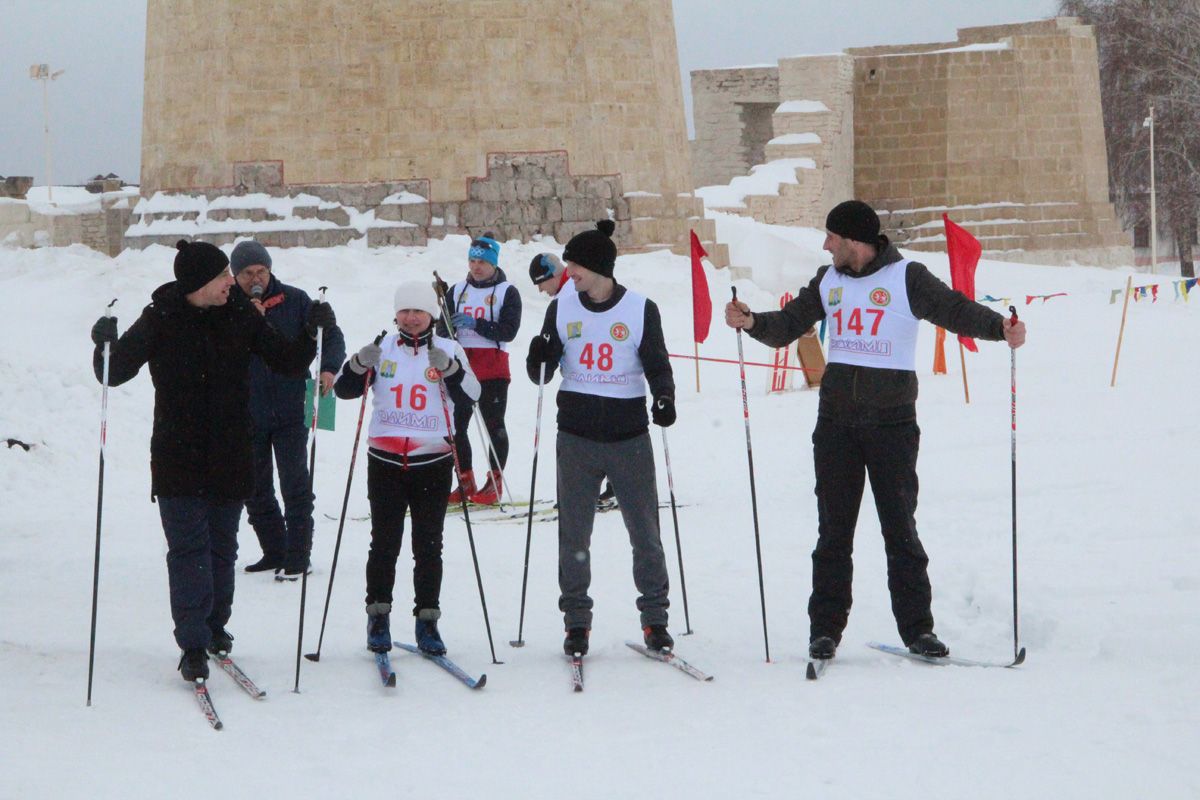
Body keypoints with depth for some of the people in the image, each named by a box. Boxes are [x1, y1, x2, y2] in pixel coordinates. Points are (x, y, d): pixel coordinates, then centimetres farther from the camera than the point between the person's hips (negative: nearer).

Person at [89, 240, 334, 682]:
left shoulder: (240, 316, 1)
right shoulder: (160, 320, -7)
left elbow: (288, 362, 7)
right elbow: (115, 373, -5)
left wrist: (312, 333, -10)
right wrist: (107, 346, -25)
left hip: (231, 458, 3)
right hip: (178, 459, -3)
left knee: (222, 549, 11)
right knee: (189, 551, -7)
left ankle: (215, 627, 28)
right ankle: (193, 646, -5)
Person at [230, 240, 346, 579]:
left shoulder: (293, 301, 0)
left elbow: (330, 334, 3)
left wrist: (328, 367, -15)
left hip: (290, 411, -2)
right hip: (247, 414, 2)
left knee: (295, 485, -6)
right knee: (255, 488, 10)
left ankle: (297, 557, -1)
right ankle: (274, 551, 23)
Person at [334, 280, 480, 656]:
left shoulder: (449, 350, 3)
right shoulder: (382, 349, 6)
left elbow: (469, 396, -9)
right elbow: (344, 390, 3)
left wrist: (448, 367, -25)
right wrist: (360, 365, -16)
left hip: (433, 461, -1)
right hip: (385, 461, 1)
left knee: (428, 546, 3)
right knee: (384, 543, 1)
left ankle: (427, 620, 10)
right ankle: (378, 615, 12)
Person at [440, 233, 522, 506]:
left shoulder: (507, 292, -1)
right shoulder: (458, 290, 14)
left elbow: (508, 331, -11)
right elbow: (444, 327, 16)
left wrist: (475, 324, -21)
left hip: (493, 367, -5)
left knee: (493, 424, -2)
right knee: (456, 424, 3)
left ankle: (495, 482, 4)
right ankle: (466, 482, 12)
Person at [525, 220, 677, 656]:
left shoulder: (641, 310, -3)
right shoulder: (562, 308, 3)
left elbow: (657, 366, 2)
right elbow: (542, 374, 5)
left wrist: (664, 398, -18)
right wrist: (539, 359, -17)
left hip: (630, 437, -2)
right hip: (576, 436, 2)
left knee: (645, 532, 2)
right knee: (573, 534, 4)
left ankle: (654, 618, 13)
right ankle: (576, 621, 14)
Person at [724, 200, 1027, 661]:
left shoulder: (906, 278, -4)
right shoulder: (828, 282, 11)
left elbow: (953, 310, -9)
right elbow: (789, 325, 11)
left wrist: (999, 327, -26)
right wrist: (753, 323, -9)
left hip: (892, 420, -4)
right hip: (836, 420, 4)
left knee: (900, 528, 0)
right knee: (833, 528, 6)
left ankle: (917, 627, 6)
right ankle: (825, 628, 12)